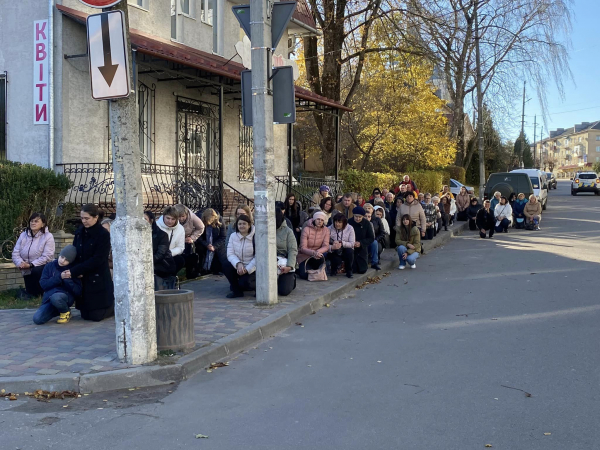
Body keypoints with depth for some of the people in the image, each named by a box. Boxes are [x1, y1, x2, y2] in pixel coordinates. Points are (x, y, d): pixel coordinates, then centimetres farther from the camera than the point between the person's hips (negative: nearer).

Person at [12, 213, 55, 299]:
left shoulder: (48, 236, -12)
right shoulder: (23, 235, 5)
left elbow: (47, 257, -20)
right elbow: (15, 252, -2)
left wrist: (30, 265, -26)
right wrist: (20, 263, -23)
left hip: (42, 267, -5)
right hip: (28, 270, 5)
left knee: (36, 271, -37)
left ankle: (34, 292, -12)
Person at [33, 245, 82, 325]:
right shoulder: (50, 266, 7)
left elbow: (78, 291, -2)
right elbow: (43, 284, -2)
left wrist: (67, 279, -15)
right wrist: (59, 277, -12)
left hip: (66, 295, -3)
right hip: (49, 296, 4)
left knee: (55, 297, -39)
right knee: (37, 319, -18)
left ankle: (66, 312, -5)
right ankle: (59, 310, 10)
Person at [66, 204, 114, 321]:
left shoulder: (103, 235, -14)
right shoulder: (79, 232, 4)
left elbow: (97, 260, -19)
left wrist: (74, 272, -22)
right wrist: (75, 271, -14)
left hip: (98, 280, -6)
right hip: (83, 279, 6)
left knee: (96, 316, -2)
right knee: (85, 315, 10)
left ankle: (114, 305, 26)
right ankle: (108, 305, 36)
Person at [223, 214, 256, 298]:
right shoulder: (233, 236, 1)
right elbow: (230, 254, -6)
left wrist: (247, 269, -20)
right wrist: (238, 264, -25)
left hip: (251, 268, -4)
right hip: (237, 267, 4)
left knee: (244, 283, -28)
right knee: (226, 268, -24)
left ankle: (257, 286, 9)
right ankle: (237, 291, -4)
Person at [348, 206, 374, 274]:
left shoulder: (367, 223, -7)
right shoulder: (349, 222, -11)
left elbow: (372, 238, -4)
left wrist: (360, 243, -19)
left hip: (362, 250, 1)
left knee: (362, 270, 0)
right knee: (352, 270, -4)